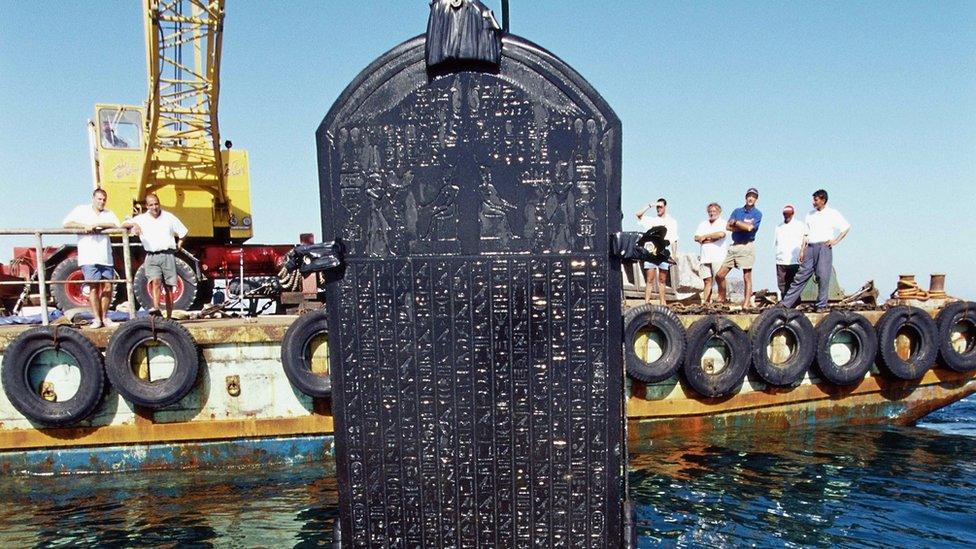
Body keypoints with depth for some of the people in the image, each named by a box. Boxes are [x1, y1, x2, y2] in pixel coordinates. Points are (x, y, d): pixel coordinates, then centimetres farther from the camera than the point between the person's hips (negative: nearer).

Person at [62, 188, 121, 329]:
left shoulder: (108, 213, 17)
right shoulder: (81, 210, 11)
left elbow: (116, 225, -3)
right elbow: (66, 223, 0)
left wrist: (96, 225, -12)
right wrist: (85, 225, -12)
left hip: (106, 257, 3)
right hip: (89, 258, -3)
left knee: (107, 287, 3)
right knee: (94, 287, -4)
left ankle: (104, 317, 14)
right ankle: (96, 319, -1)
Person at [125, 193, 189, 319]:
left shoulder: (169, 217, 10)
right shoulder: (141, 219, 9)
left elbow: (183, 232, 19)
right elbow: (124, 225, -1)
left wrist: (179, 243, 8)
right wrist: (134, 224, -18)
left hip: (168, 255, 0)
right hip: (151, 257, 0)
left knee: (168, 287, 2)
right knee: (155, 281, -24)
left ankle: (169, 316, 6)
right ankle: (156, 308, -36)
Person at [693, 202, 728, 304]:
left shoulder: (723, 223, 6)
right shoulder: (703, 224, 21)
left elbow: (721, 234, -15)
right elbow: (697, 238, 9)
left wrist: (705, 236, -4)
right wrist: (712, 239, -5)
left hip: (718, 257, -4)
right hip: (705, 257, 4)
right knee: (707, 281, 1)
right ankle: (705, 303, 0)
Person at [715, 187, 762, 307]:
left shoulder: (757, 214, 2)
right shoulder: (737, 211, 15)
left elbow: (750, 227, -16)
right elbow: (728, 226, 1)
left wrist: (736, 222, -2)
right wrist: (744, 226, -9)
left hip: (747, 246, -5)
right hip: (734, 246, 5)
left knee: (747, 278, -4)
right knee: (719, 275, 3)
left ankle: (746, 305, -4)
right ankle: (721, 299, 19)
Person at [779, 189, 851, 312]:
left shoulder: (833, 214, 3)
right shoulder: (810, 214, 15)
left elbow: (846, 227, 4)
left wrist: (835, 241, -3)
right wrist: (802, 250, 8)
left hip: (824, 247, -3)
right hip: (810, 247, 4)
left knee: (823, 278, -3)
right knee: (801, 275, 2)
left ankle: (822, 306, 5)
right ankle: (786, 303, 1)